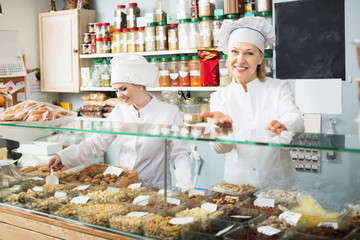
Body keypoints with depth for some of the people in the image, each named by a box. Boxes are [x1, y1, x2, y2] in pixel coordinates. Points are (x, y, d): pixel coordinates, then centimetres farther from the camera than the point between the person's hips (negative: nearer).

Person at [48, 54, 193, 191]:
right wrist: (63, 157, -8)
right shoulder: (119, 112, 7)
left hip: (154, 189, -4)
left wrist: (187, 186, -18)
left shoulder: (169, 113, -6)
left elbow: (179, 154, -3)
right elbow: (95, 144, 5)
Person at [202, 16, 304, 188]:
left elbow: (296, 120, -11)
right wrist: (223, 127, -26)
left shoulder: (279, 88, 6)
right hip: (238, 183, 1)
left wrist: (283, 127, -34)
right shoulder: (219, 97, 8)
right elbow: (221, 148, -4)